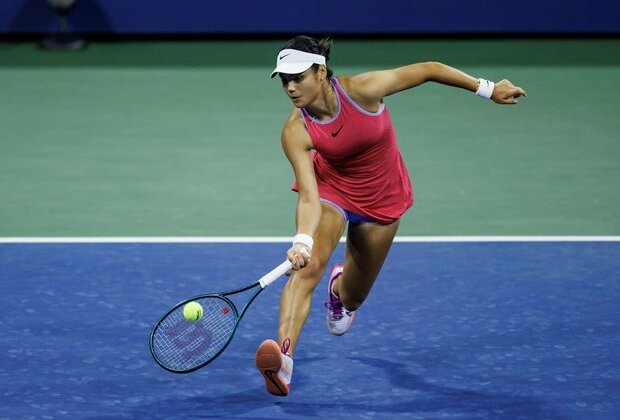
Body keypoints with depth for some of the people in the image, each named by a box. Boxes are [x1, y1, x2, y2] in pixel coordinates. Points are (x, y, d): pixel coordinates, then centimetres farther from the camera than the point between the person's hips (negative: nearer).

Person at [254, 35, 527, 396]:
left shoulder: (362, 89, -30)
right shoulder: (295, 132, -26)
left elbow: (427, 70, -19)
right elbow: (309, 196, -31)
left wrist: (487, 88, -14)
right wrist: (302, 241, -50)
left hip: (382, 198, 1)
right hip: (330, 189, -1)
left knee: (352, 298, 13)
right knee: (309, 265, -30)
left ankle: (340, 286, 53)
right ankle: (283, 357, -38)